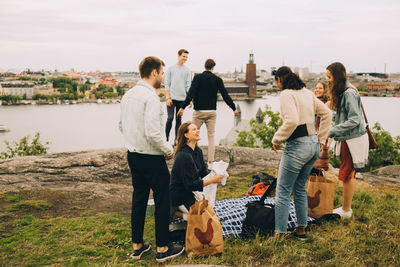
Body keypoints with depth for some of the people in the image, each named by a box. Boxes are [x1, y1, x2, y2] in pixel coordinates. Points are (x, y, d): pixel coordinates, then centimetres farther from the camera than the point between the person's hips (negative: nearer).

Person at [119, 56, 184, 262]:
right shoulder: (151, 97, -19)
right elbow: (153, 133, -25)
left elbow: (122, 126, 16)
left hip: (133, 155, 9)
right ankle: (162, 249, 13)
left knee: (139, 199, 17)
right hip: (151, 158, -8)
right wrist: (168, 150, -10)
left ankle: (137, 246, 26)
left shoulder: (128, 95, 9)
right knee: (162, 202, 4)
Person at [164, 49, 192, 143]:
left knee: (179, 119, 6)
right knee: (170, 118, -9)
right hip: (171, 98, -2)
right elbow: (166, 84, 2)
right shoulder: (170, 69, 3)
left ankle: (177, 139, 11)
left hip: (182, 99, 2)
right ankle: (166, 137, 3)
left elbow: (188, 86, 6)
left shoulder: (187, 71, 8)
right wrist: (168, 97, -7)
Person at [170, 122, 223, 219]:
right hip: (180, 199, -9)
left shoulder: (198, 151, 4)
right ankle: (180, 214, 4)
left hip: (191, 192, 9)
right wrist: (211, 180, -26)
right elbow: (190, 185, -26)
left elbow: (204, 172, 9)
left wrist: (214, 175, -11)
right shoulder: (183, 156, -25)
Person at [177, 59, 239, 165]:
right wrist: (234, 108, 10)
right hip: (212, 112, 2)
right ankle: (210, 161, 6)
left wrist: (183, 107, -18)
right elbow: (225, 95, 2)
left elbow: (191, 93, -16)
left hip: (199, 112, -2)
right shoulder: (217, 79, 1)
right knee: (211, 136, 8)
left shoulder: (198, 77, -5)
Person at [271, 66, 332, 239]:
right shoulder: (307, 92, 12)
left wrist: (276, 139, -12)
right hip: (313, 145, 8)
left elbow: (292, 121, -25)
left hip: (298, 147, -8)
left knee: (283, 192, 1)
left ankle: (279, 235, 4)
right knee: (300, 188, 21)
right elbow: (327, 114, 16)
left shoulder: (286, 94, -11)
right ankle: (301, 229, 28)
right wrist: (321, 139, 17)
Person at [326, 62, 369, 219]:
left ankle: (346, 211, 10)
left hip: (353, 139, -9)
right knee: (348, 175, 14)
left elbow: (354, 119, -21)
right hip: (347, 139, 9)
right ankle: (346, 207, 24)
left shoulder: (349, 93, -18)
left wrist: (332, 131, -21)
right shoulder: (342, 91, 12)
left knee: (346, 175, -1)